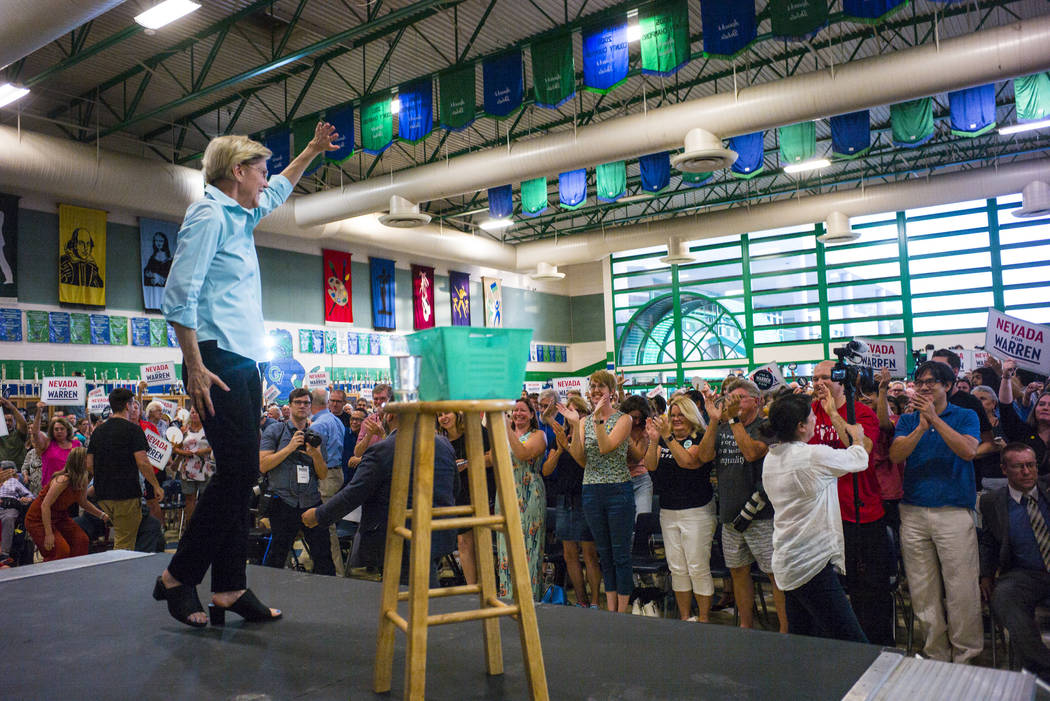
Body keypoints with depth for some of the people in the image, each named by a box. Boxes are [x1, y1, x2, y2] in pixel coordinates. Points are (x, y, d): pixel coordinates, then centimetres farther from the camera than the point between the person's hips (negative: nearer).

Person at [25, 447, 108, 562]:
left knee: (81, 540, -8)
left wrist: (102, 515, 5)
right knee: (61, 550, -19)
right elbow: (45, 505, -29)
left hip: (59, 517, 8)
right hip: (38, 519, -8)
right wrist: (48, 534, -30)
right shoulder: (63, 480, -30)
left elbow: (83, 503, 12)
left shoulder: (82, 480, -5)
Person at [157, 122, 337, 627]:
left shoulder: (240, 216, 21)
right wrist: (194, 366, -21)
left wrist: (313, 150, 46)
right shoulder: (209, 214, -7)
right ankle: (178, 577, 2)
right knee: (237, 469, -12)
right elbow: (179, 293, -15)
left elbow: (277, 190, 43)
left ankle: (229, 587, 12)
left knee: (241, 475, 6)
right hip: (217, 359, -10)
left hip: (244, 362, 10)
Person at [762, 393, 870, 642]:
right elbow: (859, 460, 0)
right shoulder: (815, 456, -17)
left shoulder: (770, 458, 7)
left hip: (786, 563, 9)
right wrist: (857, 437, 20)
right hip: (812, 564, -9)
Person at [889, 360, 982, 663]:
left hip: (954, 511, -2)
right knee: (923, 592, 7)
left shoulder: (965, 416, 6)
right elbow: (895, 455, -4)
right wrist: (921, 426, -16)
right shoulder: (908, 420, 12)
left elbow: (968, 451, -13)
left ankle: (965, 655, 14)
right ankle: (936, 655, 20)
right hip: (914, 513, 3)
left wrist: (935, 419, -17)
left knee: (961, 589, -2)